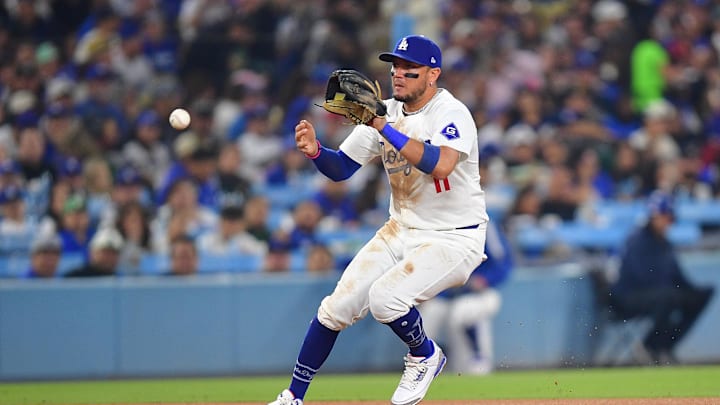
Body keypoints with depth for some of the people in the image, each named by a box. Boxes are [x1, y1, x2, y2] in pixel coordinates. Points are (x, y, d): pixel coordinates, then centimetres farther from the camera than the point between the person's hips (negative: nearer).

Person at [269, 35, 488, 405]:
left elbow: (440, 165, -38)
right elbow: (341, 168, 6)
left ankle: (425, 356, 3)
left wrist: (383, 128, -38)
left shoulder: (452, 113, -19)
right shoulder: (385, 112, 2)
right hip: (402, 231, 7)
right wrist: (315, 152, -17)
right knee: (336, 307, -2)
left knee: (384, 296, -28)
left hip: (455, 238, -7)